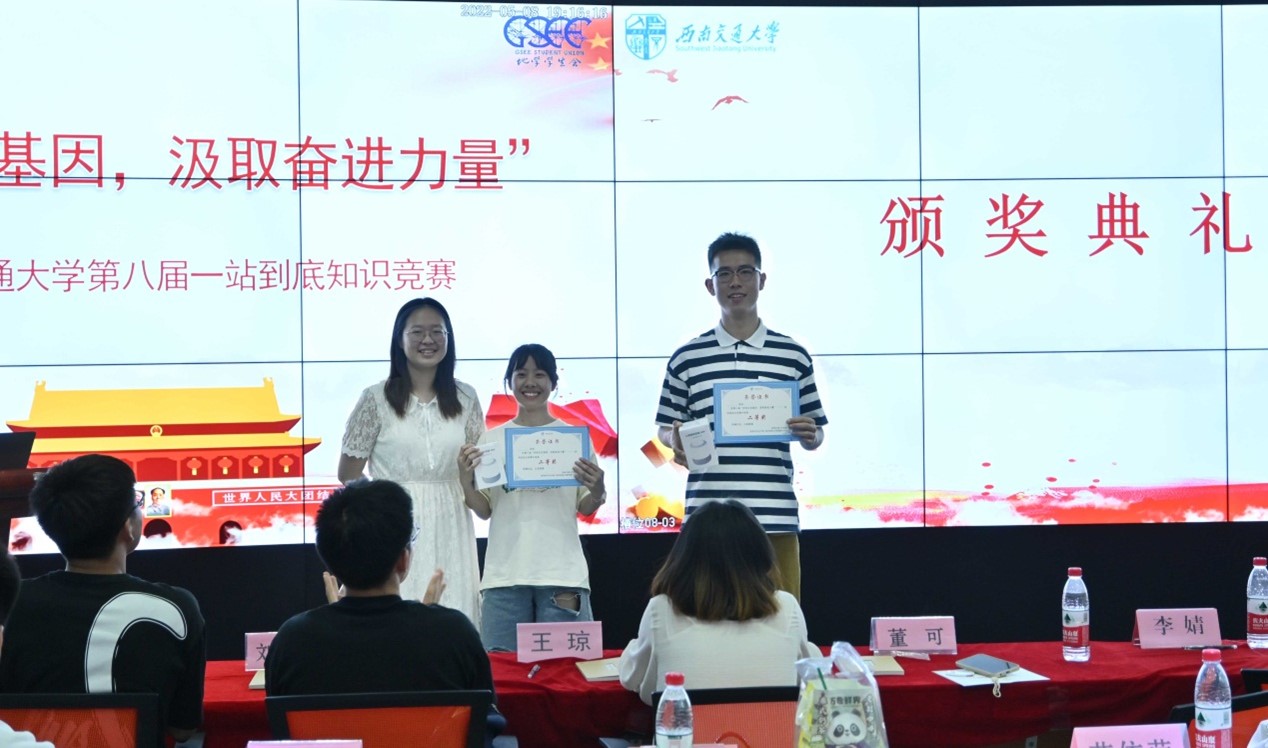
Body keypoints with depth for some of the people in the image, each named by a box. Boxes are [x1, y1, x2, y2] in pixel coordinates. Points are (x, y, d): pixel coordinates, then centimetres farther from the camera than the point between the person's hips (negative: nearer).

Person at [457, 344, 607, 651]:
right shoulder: (492, 439, 9)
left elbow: (585, 509, 6)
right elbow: (484, 511, 8)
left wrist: (597, 491, -14)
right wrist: (466, 481, -10)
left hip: (562, 573, -1)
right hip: (504, 575, 1)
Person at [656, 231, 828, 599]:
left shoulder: (794, 356, 8)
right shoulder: (686, 358, 7)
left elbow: (814, 437, 13)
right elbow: (665, 429, 12)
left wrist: (810, 435, -9)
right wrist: (676, 442, -9)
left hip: (775, 517, 0)